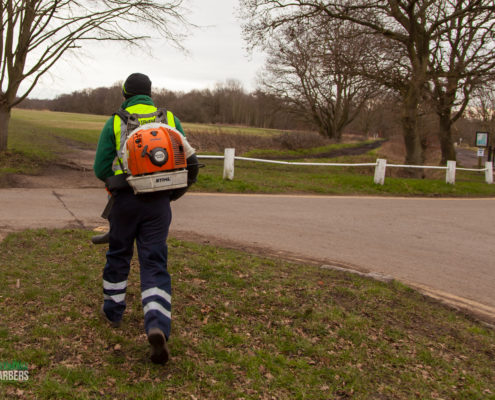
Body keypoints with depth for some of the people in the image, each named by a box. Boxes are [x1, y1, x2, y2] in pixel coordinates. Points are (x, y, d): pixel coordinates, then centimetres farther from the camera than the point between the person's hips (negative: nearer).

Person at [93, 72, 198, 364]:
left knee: (119, 255, 21)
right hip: (159, 202, 0)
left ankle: (113, 310, 37)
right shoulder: (170, 119, 4)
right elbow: (188, 161, 1)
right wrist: (175, 191, 16)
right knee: (155, 265, 0)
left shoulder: (114, 123, 1)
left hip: (125, 200, 0)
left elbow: (101, 168, 0)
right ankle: (158, 326, -17)